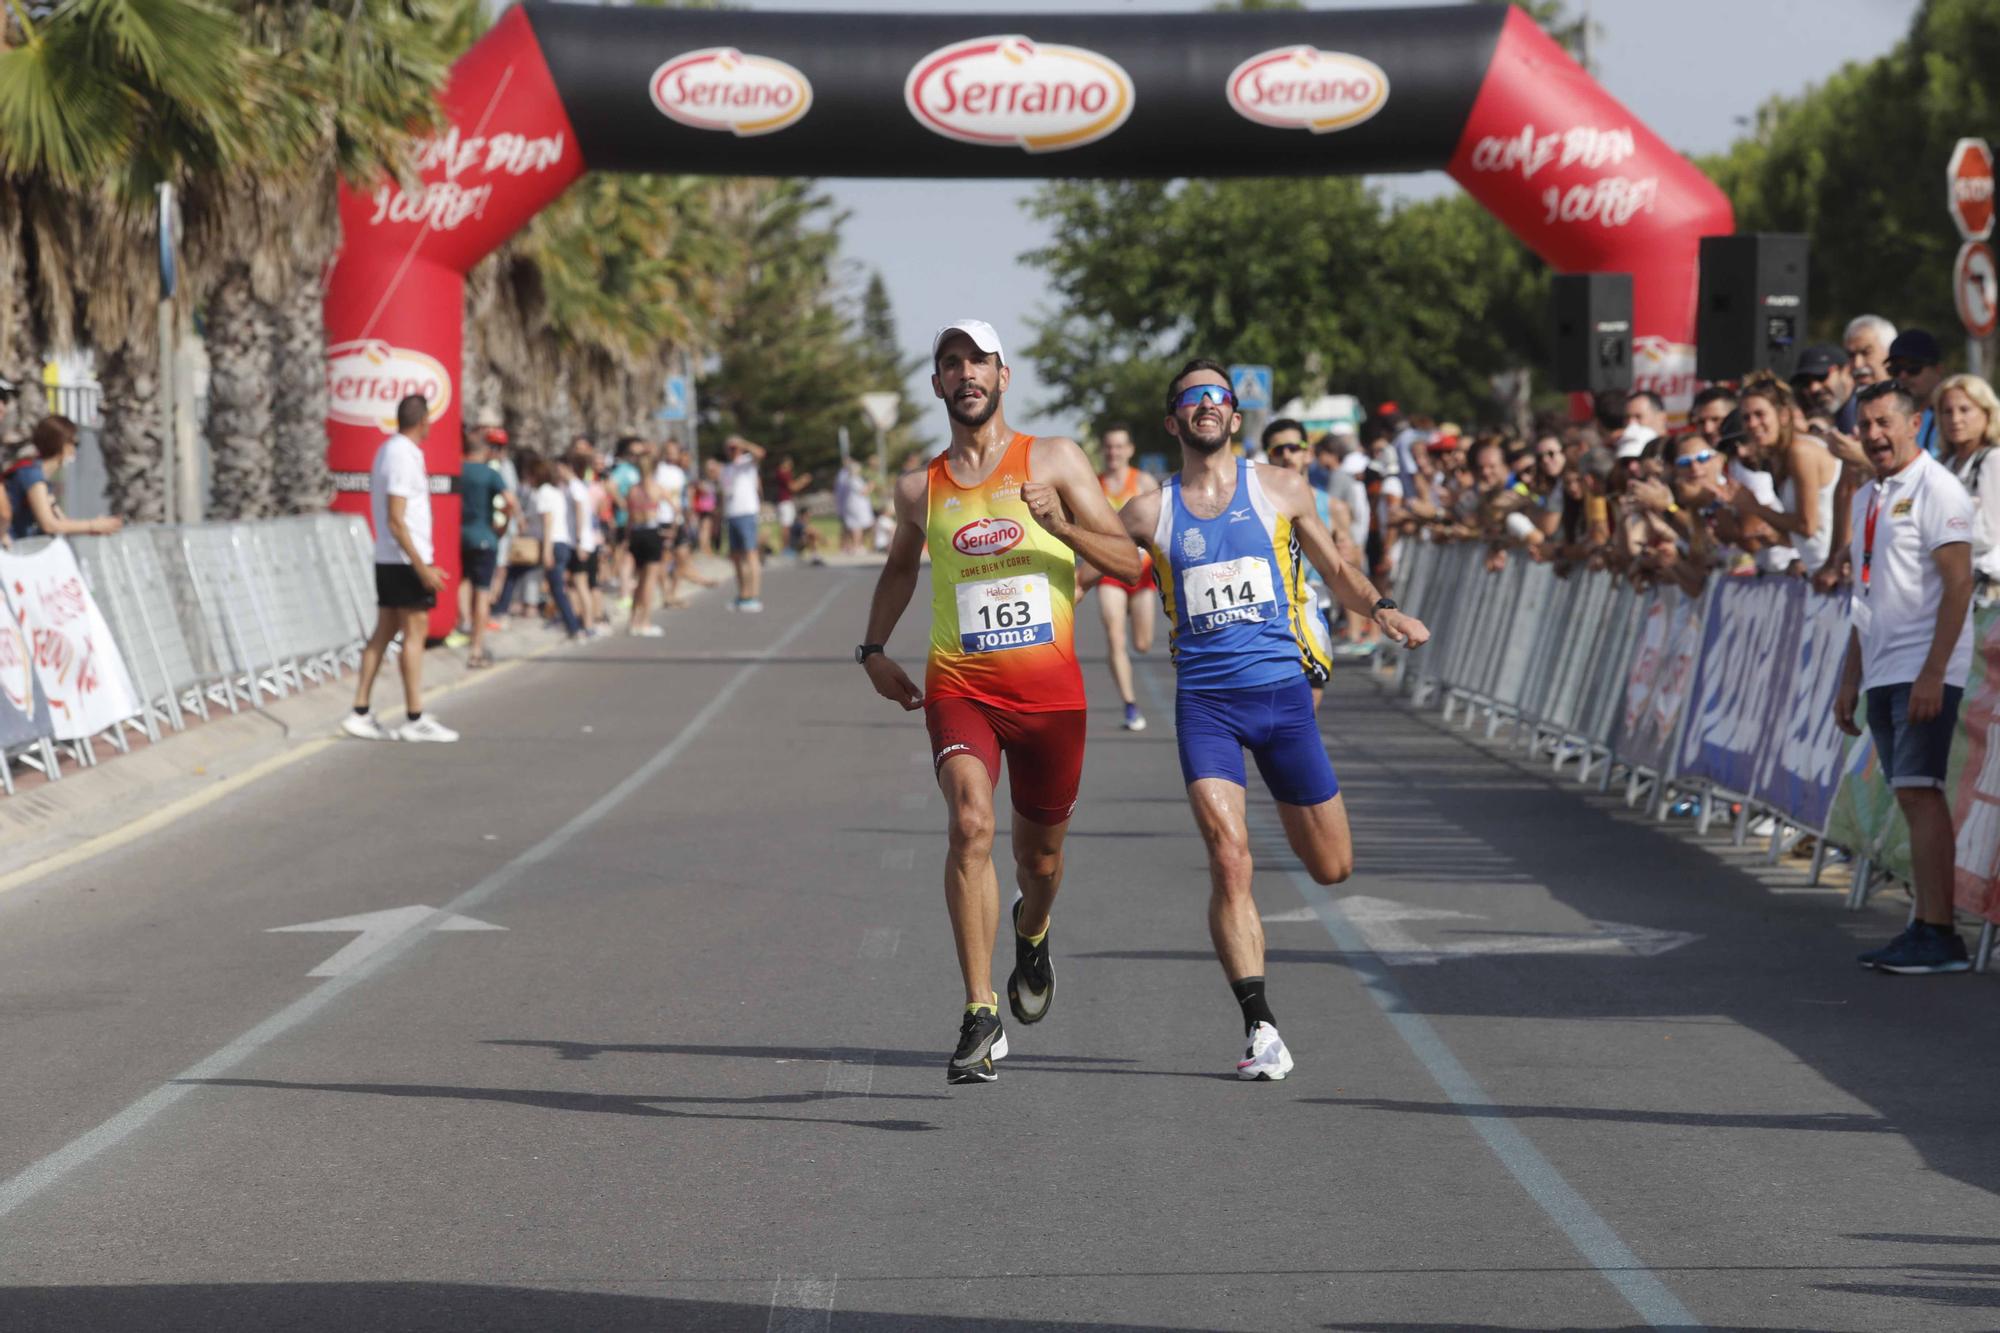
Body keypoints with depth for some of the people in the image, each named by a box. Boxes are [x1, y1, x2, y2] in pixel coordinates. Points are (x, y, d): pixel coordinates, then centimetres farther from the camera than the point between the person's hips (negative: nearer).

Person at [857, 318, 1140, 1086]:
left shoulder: (1054, 461, 1)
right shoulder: (920, 489, 8)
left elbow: (1129, 563, -2)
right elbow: (900, 566, 29)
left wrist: (1061, 526, -19)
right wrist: (874, 650, 18)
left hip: (1049, 690, 0)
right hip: (959, 685, 0)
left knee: (1040, 855, 12)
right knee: (970, 821, -25)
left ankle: (1032, 934, 51)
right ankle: (980, 1015, -25)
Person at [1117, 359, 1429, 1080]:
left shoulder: (1280, 489, 7)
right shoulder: (1150, 512, 5)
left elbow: (1336, 568, 16)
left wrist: (1381, 609, -2)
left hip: (1282, 689, 1)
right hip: (1204, 702, -1)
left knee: (1332, 867, 8)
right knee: (1229, 861, -17)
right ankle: (1260, 1028, -10)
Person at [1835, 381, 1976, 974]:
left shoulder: (1936, 489, -9)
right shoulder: (1868, 498, 17)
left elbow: (1959, 582, -16)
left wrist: (1932, 673, -22)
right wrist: (1850, 679, 19)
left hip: (1925, 674, -8)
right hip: (1883, 674, 8)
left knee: (1920, 792, -13)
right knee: (1912, 799, 8)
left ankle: (1939, 936, -14)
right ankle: (1925, 931, 9)